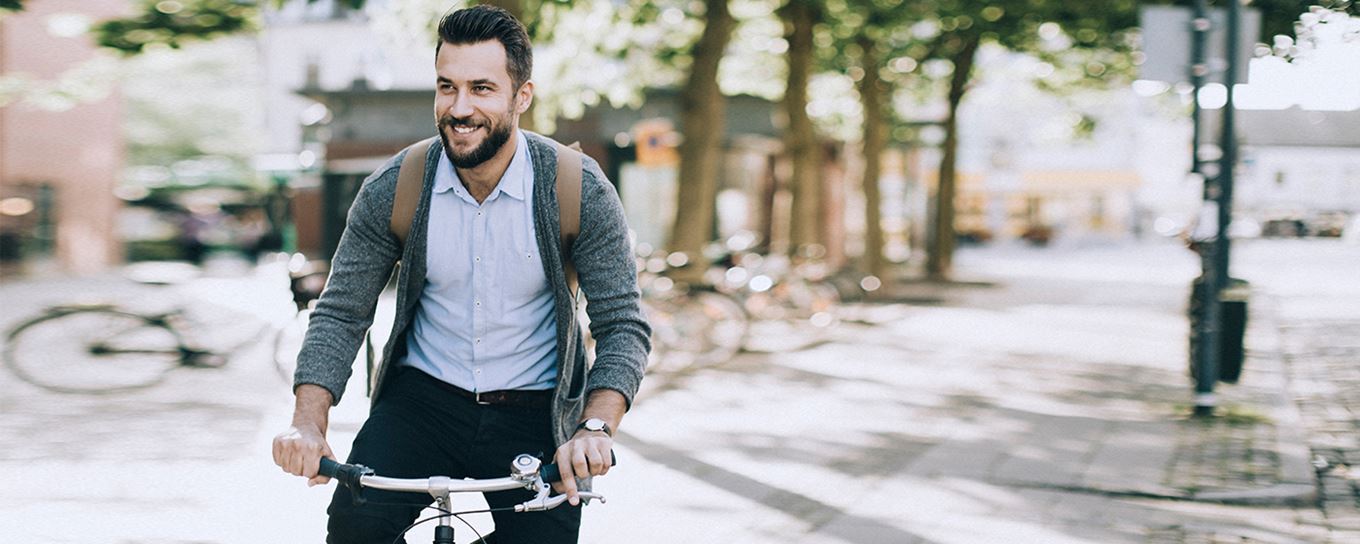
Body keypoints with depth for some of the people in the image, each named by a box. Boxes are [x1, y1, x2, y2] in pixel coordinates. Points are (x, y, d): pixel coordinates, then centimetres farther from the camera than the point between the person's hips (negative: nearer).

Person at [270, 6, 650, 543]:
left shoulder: (580, 191, -9)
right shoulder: (392, 190, -5)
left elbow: (623, 325, -10)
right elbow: (340, 313, -2)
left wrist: (595, 428, -27)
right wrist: (308, 423, -18)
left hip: (535, 416, 0)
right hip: (422, 399, 0)